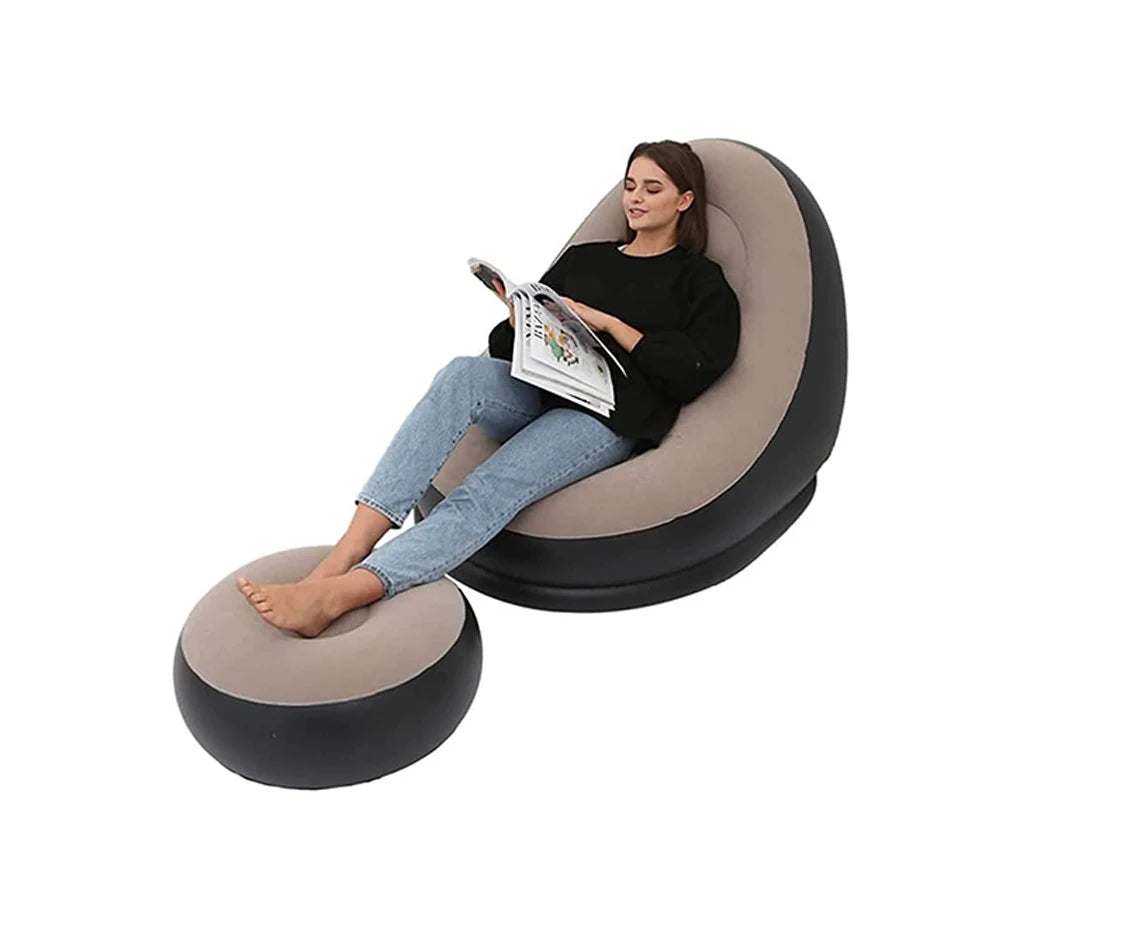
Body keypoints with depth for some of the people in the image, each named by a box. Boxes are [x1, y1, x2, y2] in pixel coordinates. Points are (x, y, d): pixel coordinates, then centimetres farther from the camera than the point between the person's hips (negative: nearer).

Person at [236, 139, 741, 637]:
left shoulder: (702, 281, 12)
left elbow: (694, 372, -6)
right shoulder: (582, 258, 24)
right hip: (537, 392, 4)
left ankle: (335, 596, -44)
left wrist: (610, 323, -9)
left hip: (608, 415, -4)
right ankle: (339, 561, -41)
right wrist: (520, 323, -4)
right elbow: (503, 345, 20)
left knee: (488, 490, -31)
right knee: (464, 373, -32)